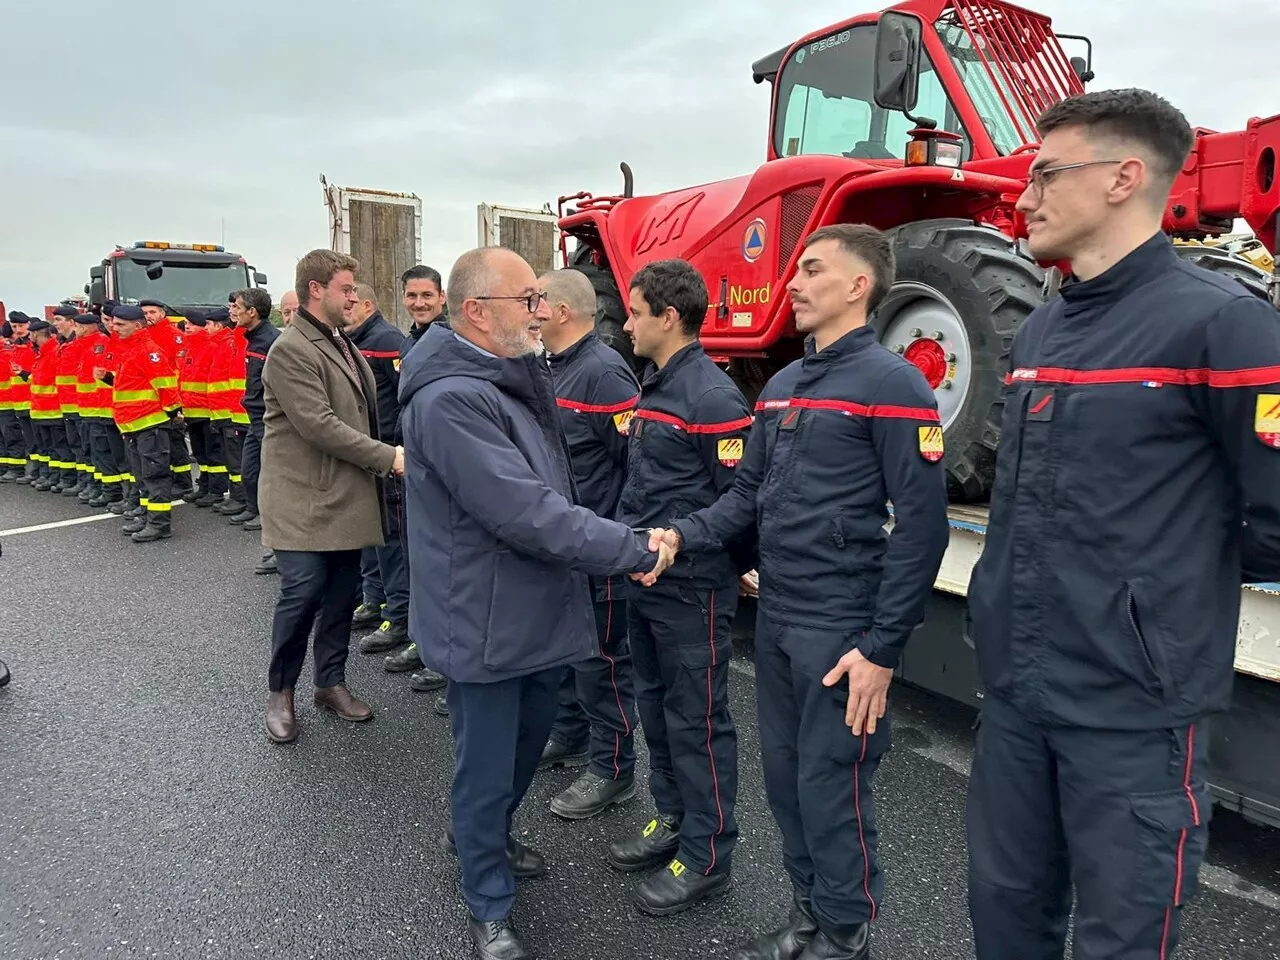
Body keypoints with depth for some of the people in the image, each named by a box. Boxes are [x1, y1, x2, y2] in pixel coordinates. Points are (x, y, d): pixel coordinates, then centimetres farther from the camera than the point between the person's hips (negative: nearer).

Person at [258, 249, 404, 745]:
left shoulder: (343, 344, 14)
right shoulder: (291, 350, -14)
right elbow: (319, 425, -22)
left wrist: (378, 463, 8)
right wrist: (388, 457, -20)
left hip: (346, 496, 8)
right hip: (304, 499, -8)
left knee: (343, 593, 12)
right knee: (302, 594, -3)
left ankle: (331, 682, 26)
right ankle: (280, 692, 16)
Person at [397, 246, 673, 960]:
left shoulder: (517, 379, 8)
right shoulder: (452, 398, -25)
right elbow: (529, 514, -30)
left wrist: (620, 540, 8)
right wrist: (637, 552, -22)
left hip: (538, 611, 9)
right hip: (486, 623, -9)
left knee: (530, 740, 26)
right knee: (489, 767, 9)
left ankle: (483, 837, 52)